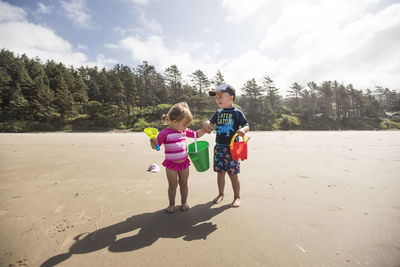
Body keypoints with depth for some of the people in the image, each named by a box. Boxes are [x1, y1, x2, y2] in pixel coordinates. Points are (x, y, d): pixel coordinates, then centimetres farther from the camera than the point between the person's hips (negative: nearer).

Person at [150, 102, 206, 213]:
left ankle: (184, 202, 33)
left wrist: (204, 130, 4)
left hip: (184, 163, 5)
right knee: (172, 185, 10)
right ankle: (172, 204, 30)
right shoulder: (165, 133, -16)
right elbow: (155, 145, -13)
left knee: (183, 184, 15)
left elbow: (195, 134, 17)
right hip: (171, 164, -4)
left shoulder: (184, 131, 3)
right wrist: (153, 141, -35)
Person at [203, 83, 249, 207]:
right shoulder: (219, 112, 10)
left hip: (231, 148, -4)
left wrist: (243, 130, -30)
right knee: (220, 172, 13)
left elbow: (246, 126, -7)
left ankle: (237, 197, 21)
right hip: (219, 147, 5)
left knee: (233, 174, 3)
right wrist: (206, 124, -9)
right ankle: (220, 194, 32)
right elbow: (211, 121, 15)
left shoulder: (237, 113, -5)